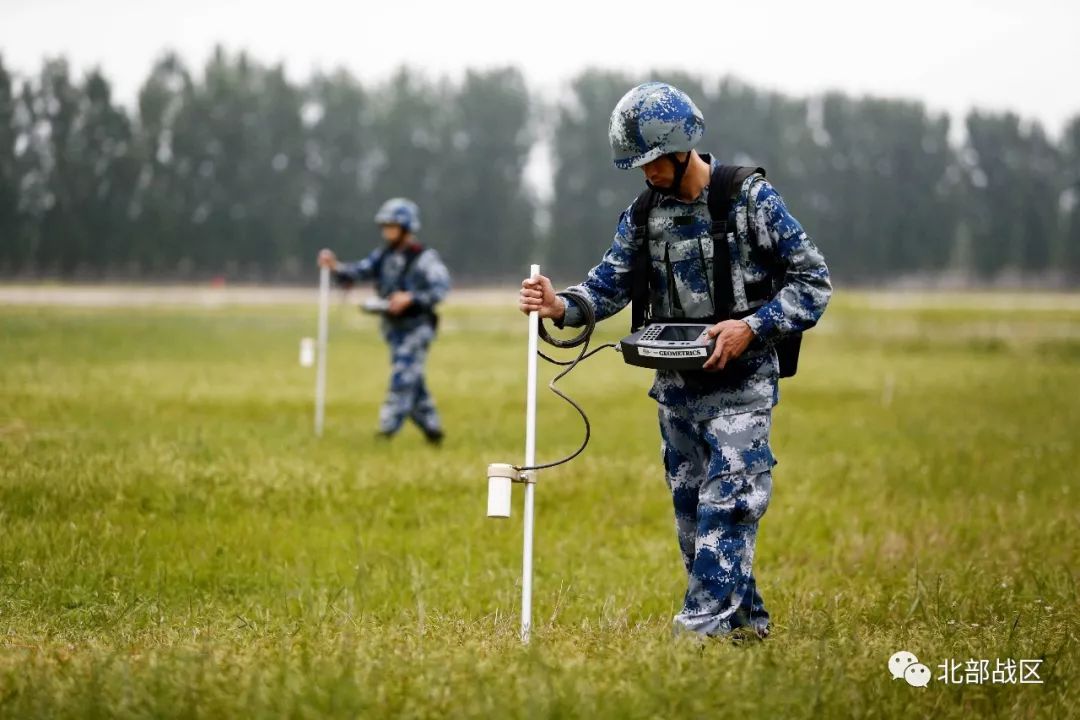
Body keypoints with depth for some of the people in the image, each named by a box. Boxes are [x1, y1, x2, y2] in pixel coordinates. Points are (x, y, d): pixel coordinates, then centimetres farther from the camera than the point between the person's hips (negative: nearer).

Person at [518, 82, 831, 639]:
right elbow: (609, 285, 6)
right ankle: (746, 618, 22)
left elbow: (813, 280, -8)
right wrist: (562, 307, -15)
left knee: (725, 507, -16)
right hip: (677, 385, 6)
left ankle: (701, 629, -20)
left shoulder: (750, 198, -9)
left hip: (741, 384, -6)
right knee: (693, 515, 10)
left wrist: (752, 327, -19)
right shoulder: (643, 214, 6)